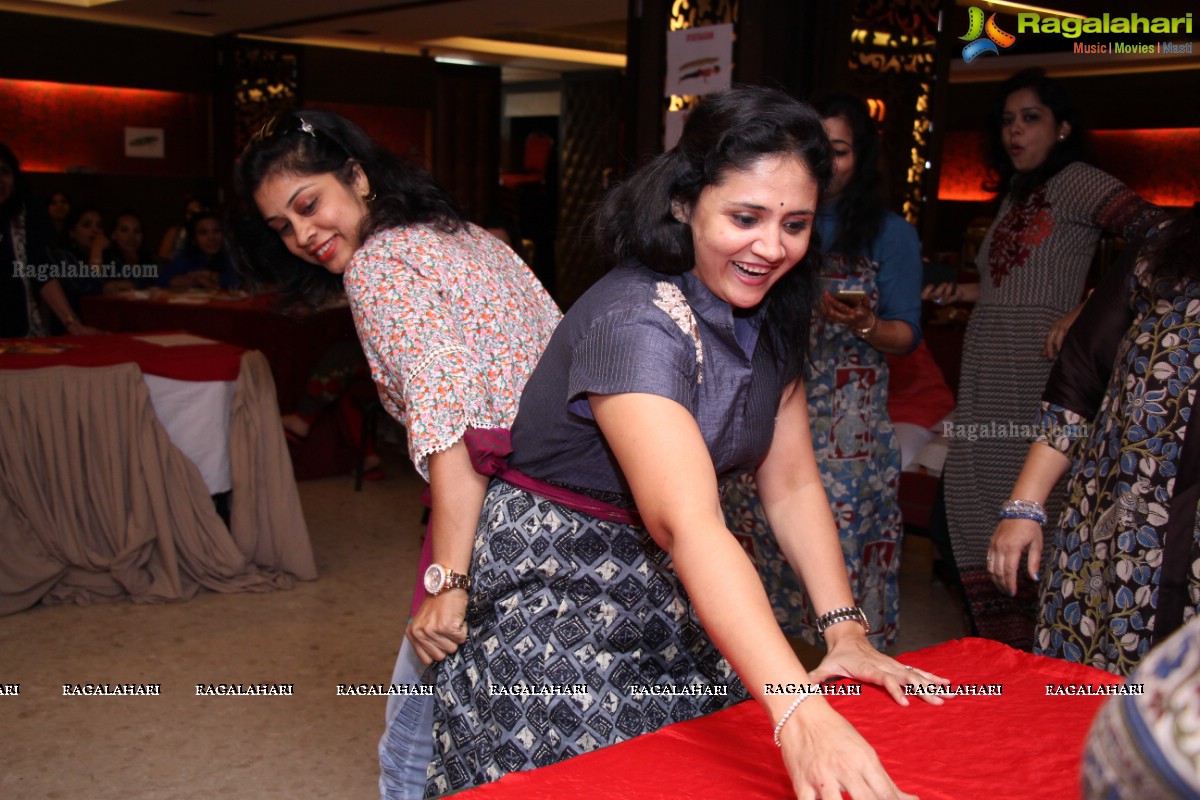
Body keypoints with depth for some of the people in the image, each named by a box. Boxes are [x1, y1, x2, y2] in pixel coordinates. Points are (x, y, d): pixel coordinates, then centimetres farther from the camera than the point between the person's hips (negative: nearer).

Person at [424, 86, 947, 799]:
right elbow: (688, 525, -41)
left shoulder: (771, 314, -2)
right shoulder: (636, 325, -29)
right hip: (556, 599, -7)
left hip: (670, 595, 7)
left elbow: (793, 484, 2)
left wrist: (846, 630, -10)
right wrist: (799, 716, -50)